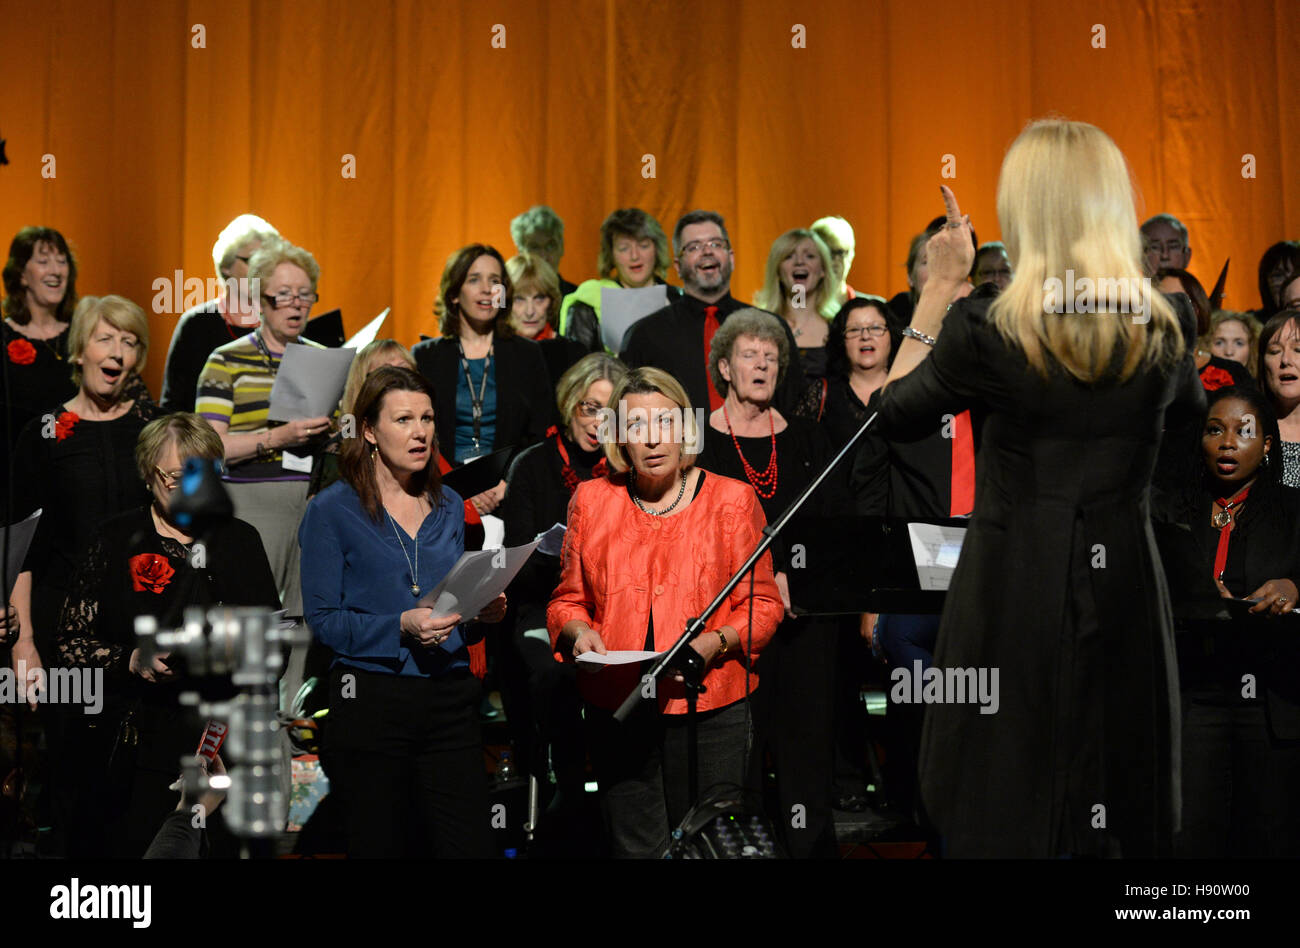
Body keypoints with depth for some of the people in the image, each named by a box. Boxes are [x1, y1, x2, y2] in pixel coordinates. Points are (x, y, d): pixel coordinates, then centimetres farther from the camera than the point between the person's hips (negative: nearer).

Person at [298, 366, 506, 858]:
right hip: (372, 703, -4)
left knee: (470, 846, -2)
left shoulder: (448, 507, 13)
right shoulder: (332, 509, -2)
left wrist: (481, 613, -2)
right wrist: (402, 627, -19)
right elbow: (323, 620, -6)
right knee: (379, 847, 4)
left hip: (450, 701, 4)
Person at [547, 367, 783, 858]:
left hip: (709, 705, -1)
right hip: (616, 708, 2)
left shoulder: (731, 498, 3)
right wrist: (578, 631, -6)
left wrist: (713, 643, -15)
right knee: (635, 847, 3)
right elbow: (568, 599, 16)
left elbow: (763, 603, 3)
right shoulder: (591, 499, 9)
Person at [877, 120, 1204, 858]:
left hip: (1016, 583, -3)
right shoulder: (1160, 328, -4)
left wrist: (940, 286, 7)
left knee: (1004, 816, 9)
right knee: (1127, 809, 16)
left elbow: (896, 414, 3)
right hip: (1126, 580, 3)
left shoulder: (983, 328, -14)